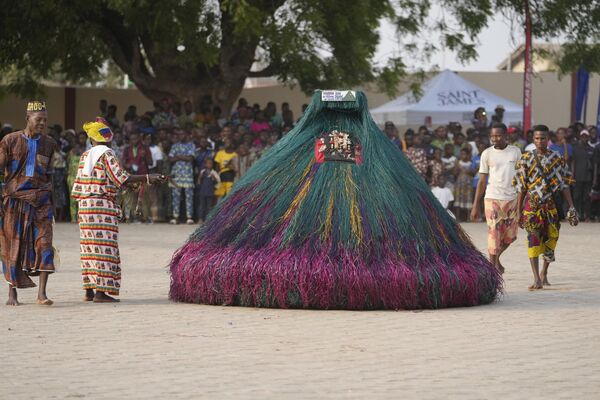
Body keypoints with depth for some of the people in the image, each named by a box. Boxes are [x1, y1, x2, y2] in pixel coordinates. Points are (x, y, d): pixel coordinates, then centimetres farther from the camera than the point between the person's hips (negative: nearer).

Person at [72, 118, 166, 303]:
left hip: (85, 205, 7)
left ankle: (89, 290, 10)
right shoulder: (106, 154, -8)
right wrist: (147, 178, -17)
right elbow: (121, 178, -18)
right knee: (104, 247, -6)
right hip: (103, 205, -7)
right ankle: (101, 291, -11)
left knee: (90, 246, 9)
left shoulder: (85, 156, 12)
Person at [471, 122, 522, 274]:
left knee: (510, 236, 8)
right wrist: (475, 205, 2)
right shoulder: (487, 154, 2)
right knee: (494, 234, -7)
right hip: (493, 199, -2)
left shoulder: (515, 152, 5)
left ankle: (497, 258, 33)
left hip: (511, 199, 2)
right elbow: (482, 181, 4)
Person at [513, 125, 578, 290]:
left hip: (551, 205, 1)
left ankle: (544, 273, 30)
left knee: (551, 239, 7)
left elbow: (564, 185, 5)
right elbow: (522, 187, 5)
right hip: (532, 204, -1)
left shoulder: (557, 158, 4)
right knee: (534, 239, -13)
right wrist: (519, 210, 3)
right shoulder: (527, 159, 3)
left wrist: (571, 207, -2)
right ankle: (537, 279, -18)